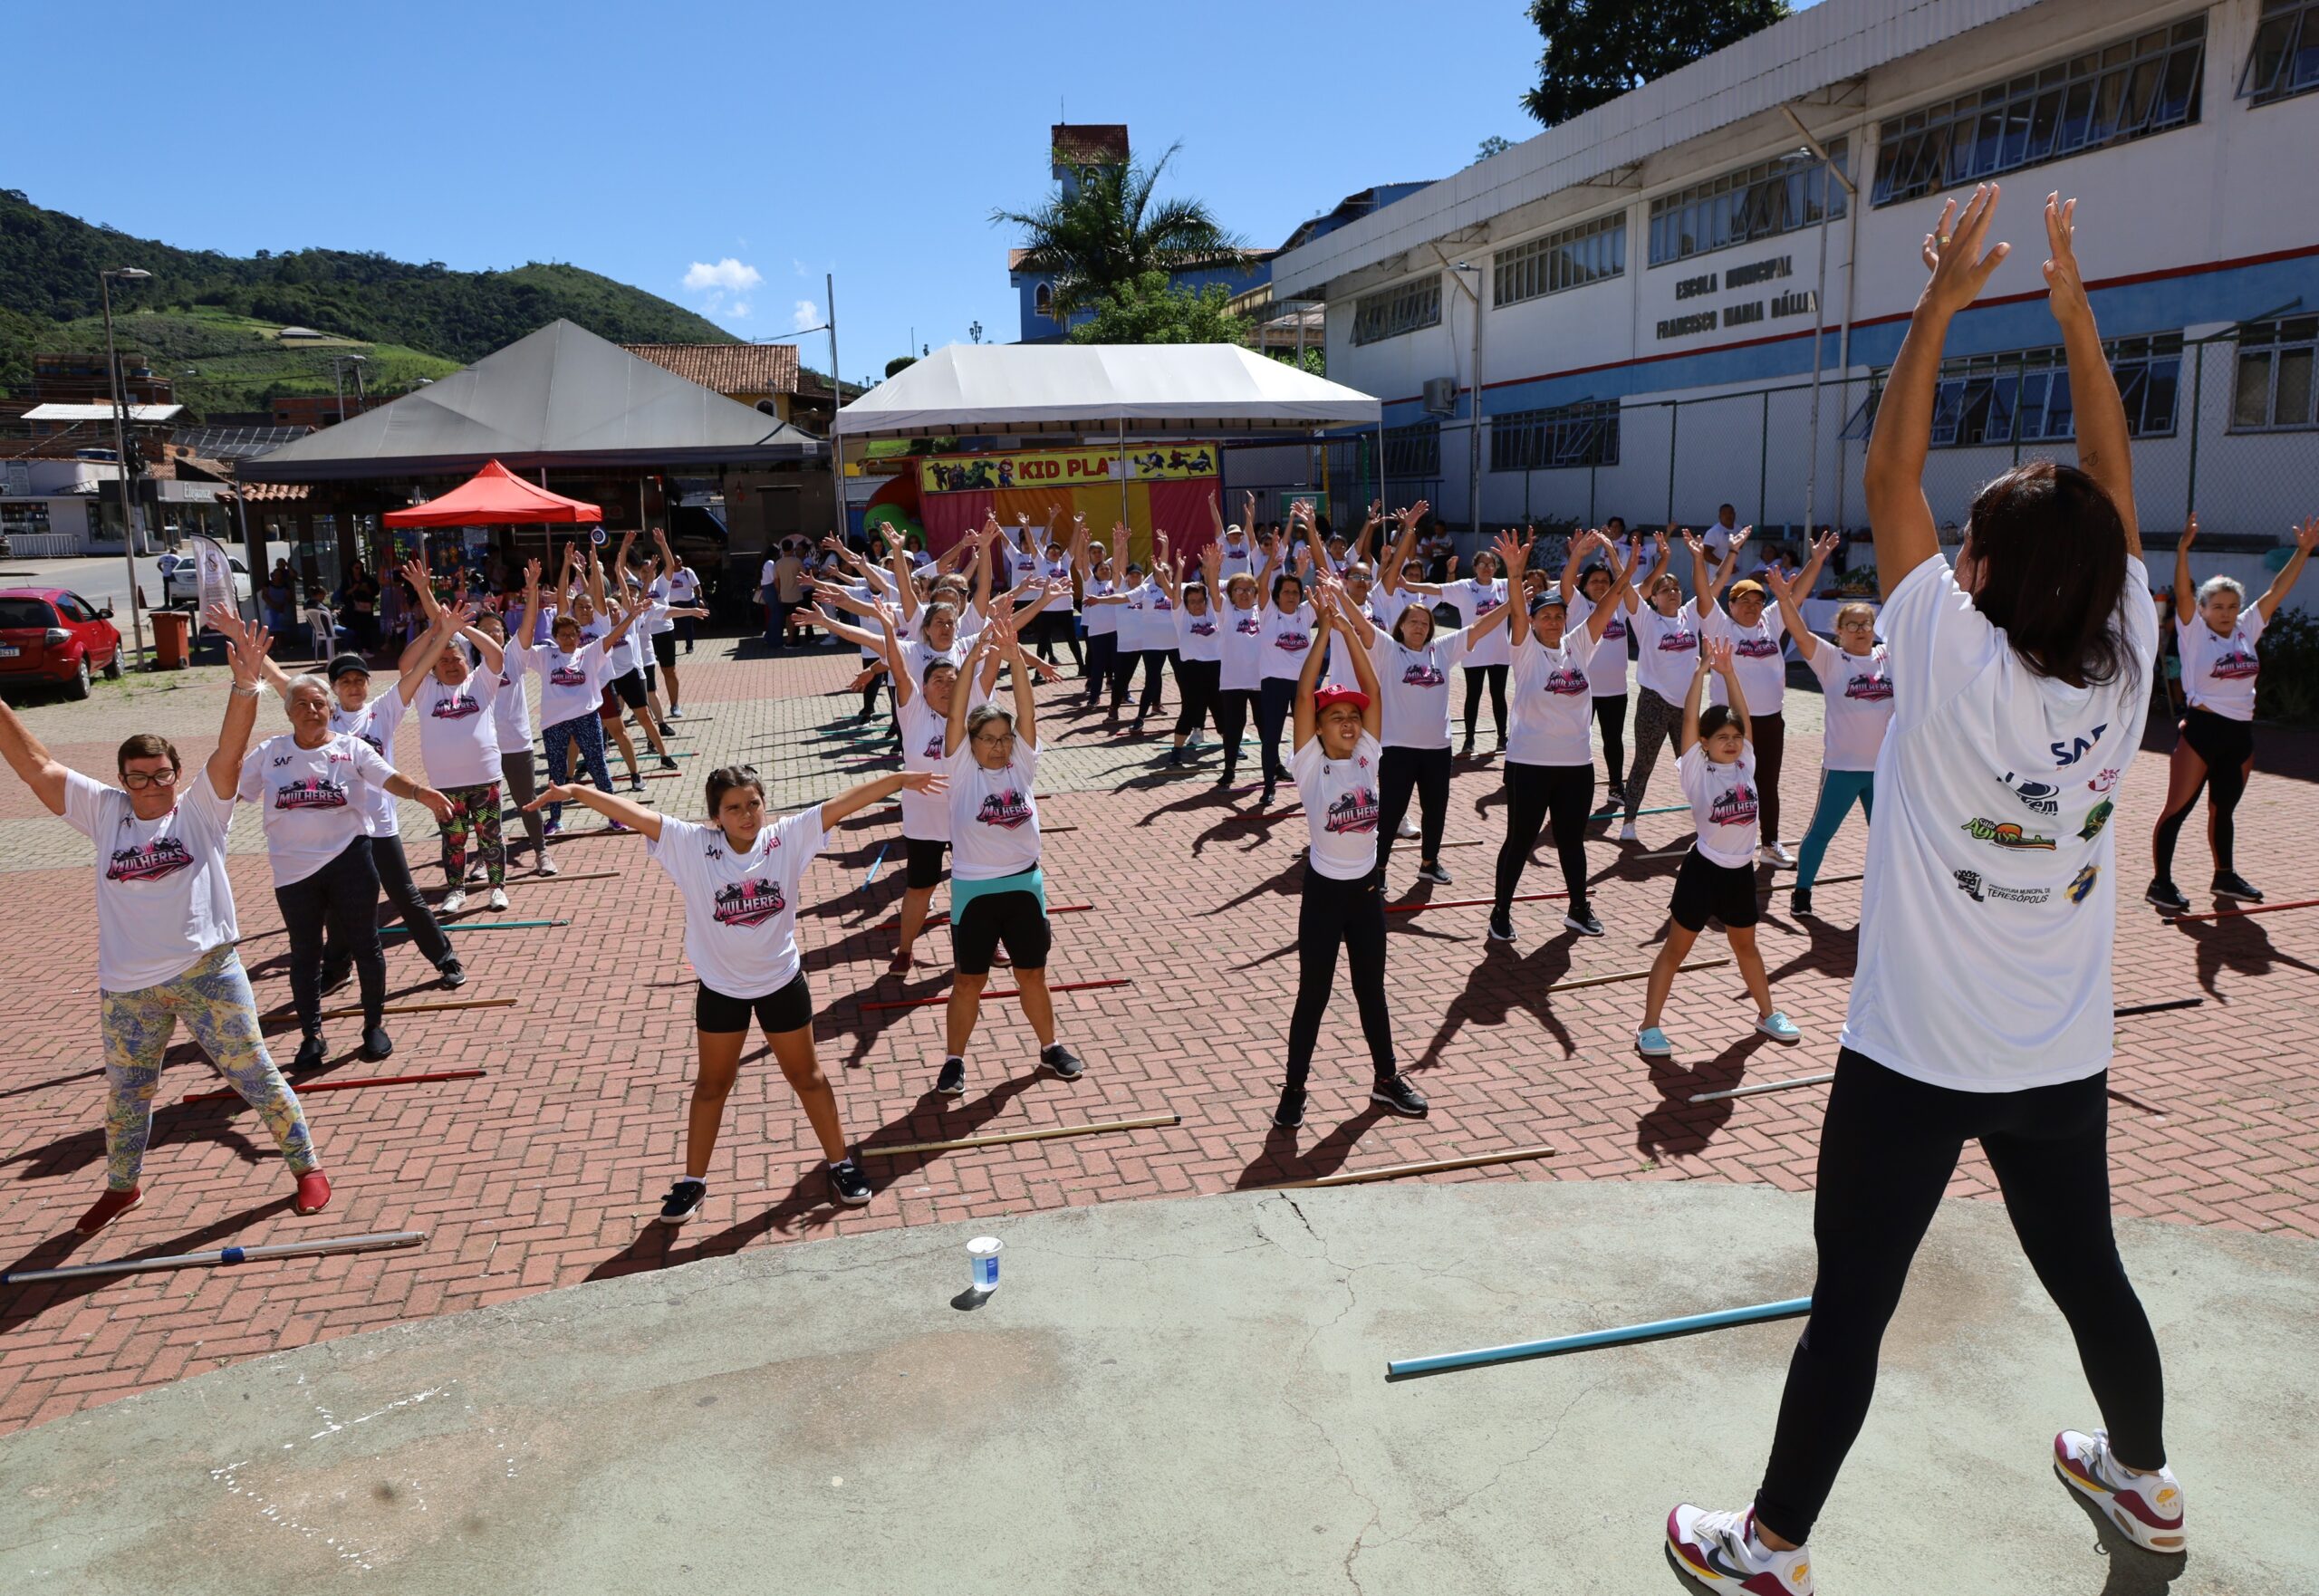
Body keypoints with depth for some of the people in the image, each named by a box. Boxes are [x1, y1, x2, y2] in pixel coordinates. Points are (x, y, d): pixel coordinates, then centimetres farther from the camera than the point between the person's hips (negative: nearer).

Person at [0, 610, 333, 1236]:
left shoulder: (201, 808, -4)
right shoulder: (105, 812, 4)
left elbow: (231, 747, -18)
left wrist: (246, 681, -33)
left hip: (206, 974, -3)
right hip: (126, 988, 4)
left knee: (254, 1075, 4)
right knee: (125, 1094, 20)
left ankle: (306, 1165, 18)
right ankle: (121, 1186, 42)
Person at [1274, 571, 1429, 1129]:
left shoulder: (1366, 757, 1)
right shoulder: (1310, 766, -9)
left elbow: (1372, 690, -7)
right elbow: (1304, 696, -20)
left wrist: (1348, 627, -13)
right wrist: (1323, 628, -22)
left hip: (1367, 885, 4)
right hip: (1324, 889, -4)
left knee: (1371, 988, 17)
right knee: (1313, 993, 5)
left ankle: (1386, 1079, 32)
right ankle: (1294, 1089, 17)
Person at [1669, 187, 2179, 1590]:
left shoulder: (1958, 666, -19)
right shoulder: (2122, 673, -8)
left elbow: (1889, 476, -13)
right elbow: (2113, 490, 2)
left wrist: (1941, 303, -7)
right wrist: (2076, 309, 5)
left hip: (1914, 1060, -5)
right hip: (2064, 1062, 5)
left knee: (1852, 1304, 4)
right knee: (2087, 1268, 25)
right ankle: (2147, 1483, 48)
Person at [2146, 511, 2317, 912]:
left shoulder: (2246, 630, 8)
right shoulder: (2194, 632, -7)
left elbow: (2277, 591, 10)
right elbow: (2182, 593, -20)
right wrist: (2183, 548, -33)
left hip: (2240, 732, 6)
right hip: (2201, 729, -6)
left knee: (2224, 810, 17)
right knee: (2177, 809, -4)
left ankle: (2225, 876, 29)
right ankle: (2160, 881, -3)